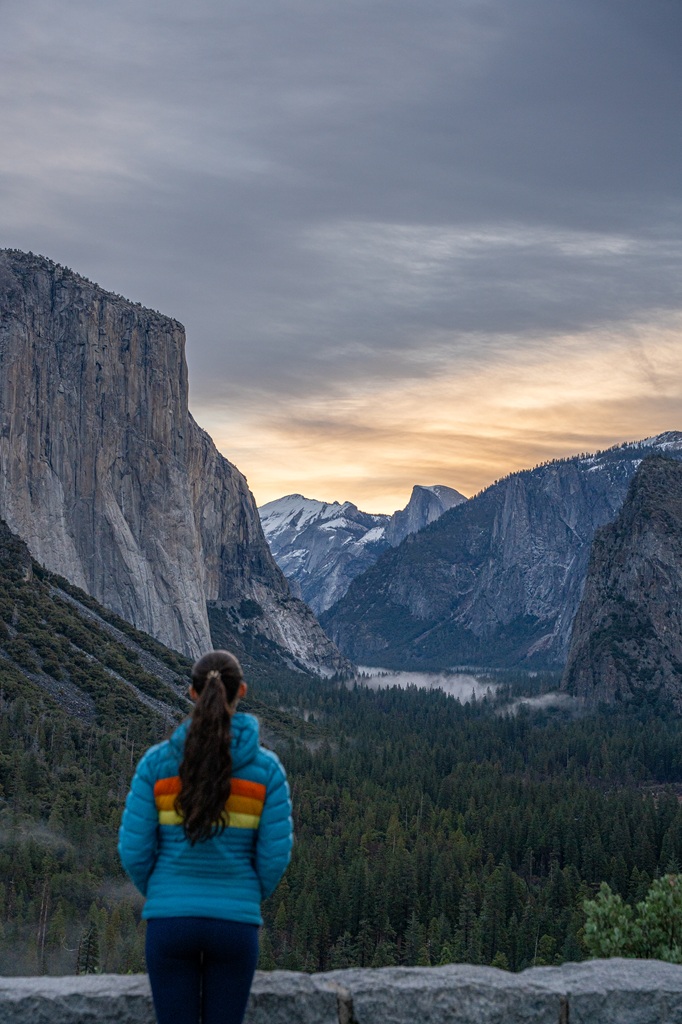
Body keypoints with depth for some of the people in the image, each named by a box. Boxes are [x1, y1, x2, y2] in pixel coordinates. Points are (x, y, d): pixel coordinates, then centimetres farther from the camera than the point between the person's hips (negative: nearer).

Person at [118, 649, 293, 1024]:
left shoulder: (156, 762, -6)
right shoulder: (267, 767, -7)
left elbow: (134, 851, -4)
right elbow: (274, 856, -4)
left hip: (171, 922, 0)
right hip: (234, 923, 0)